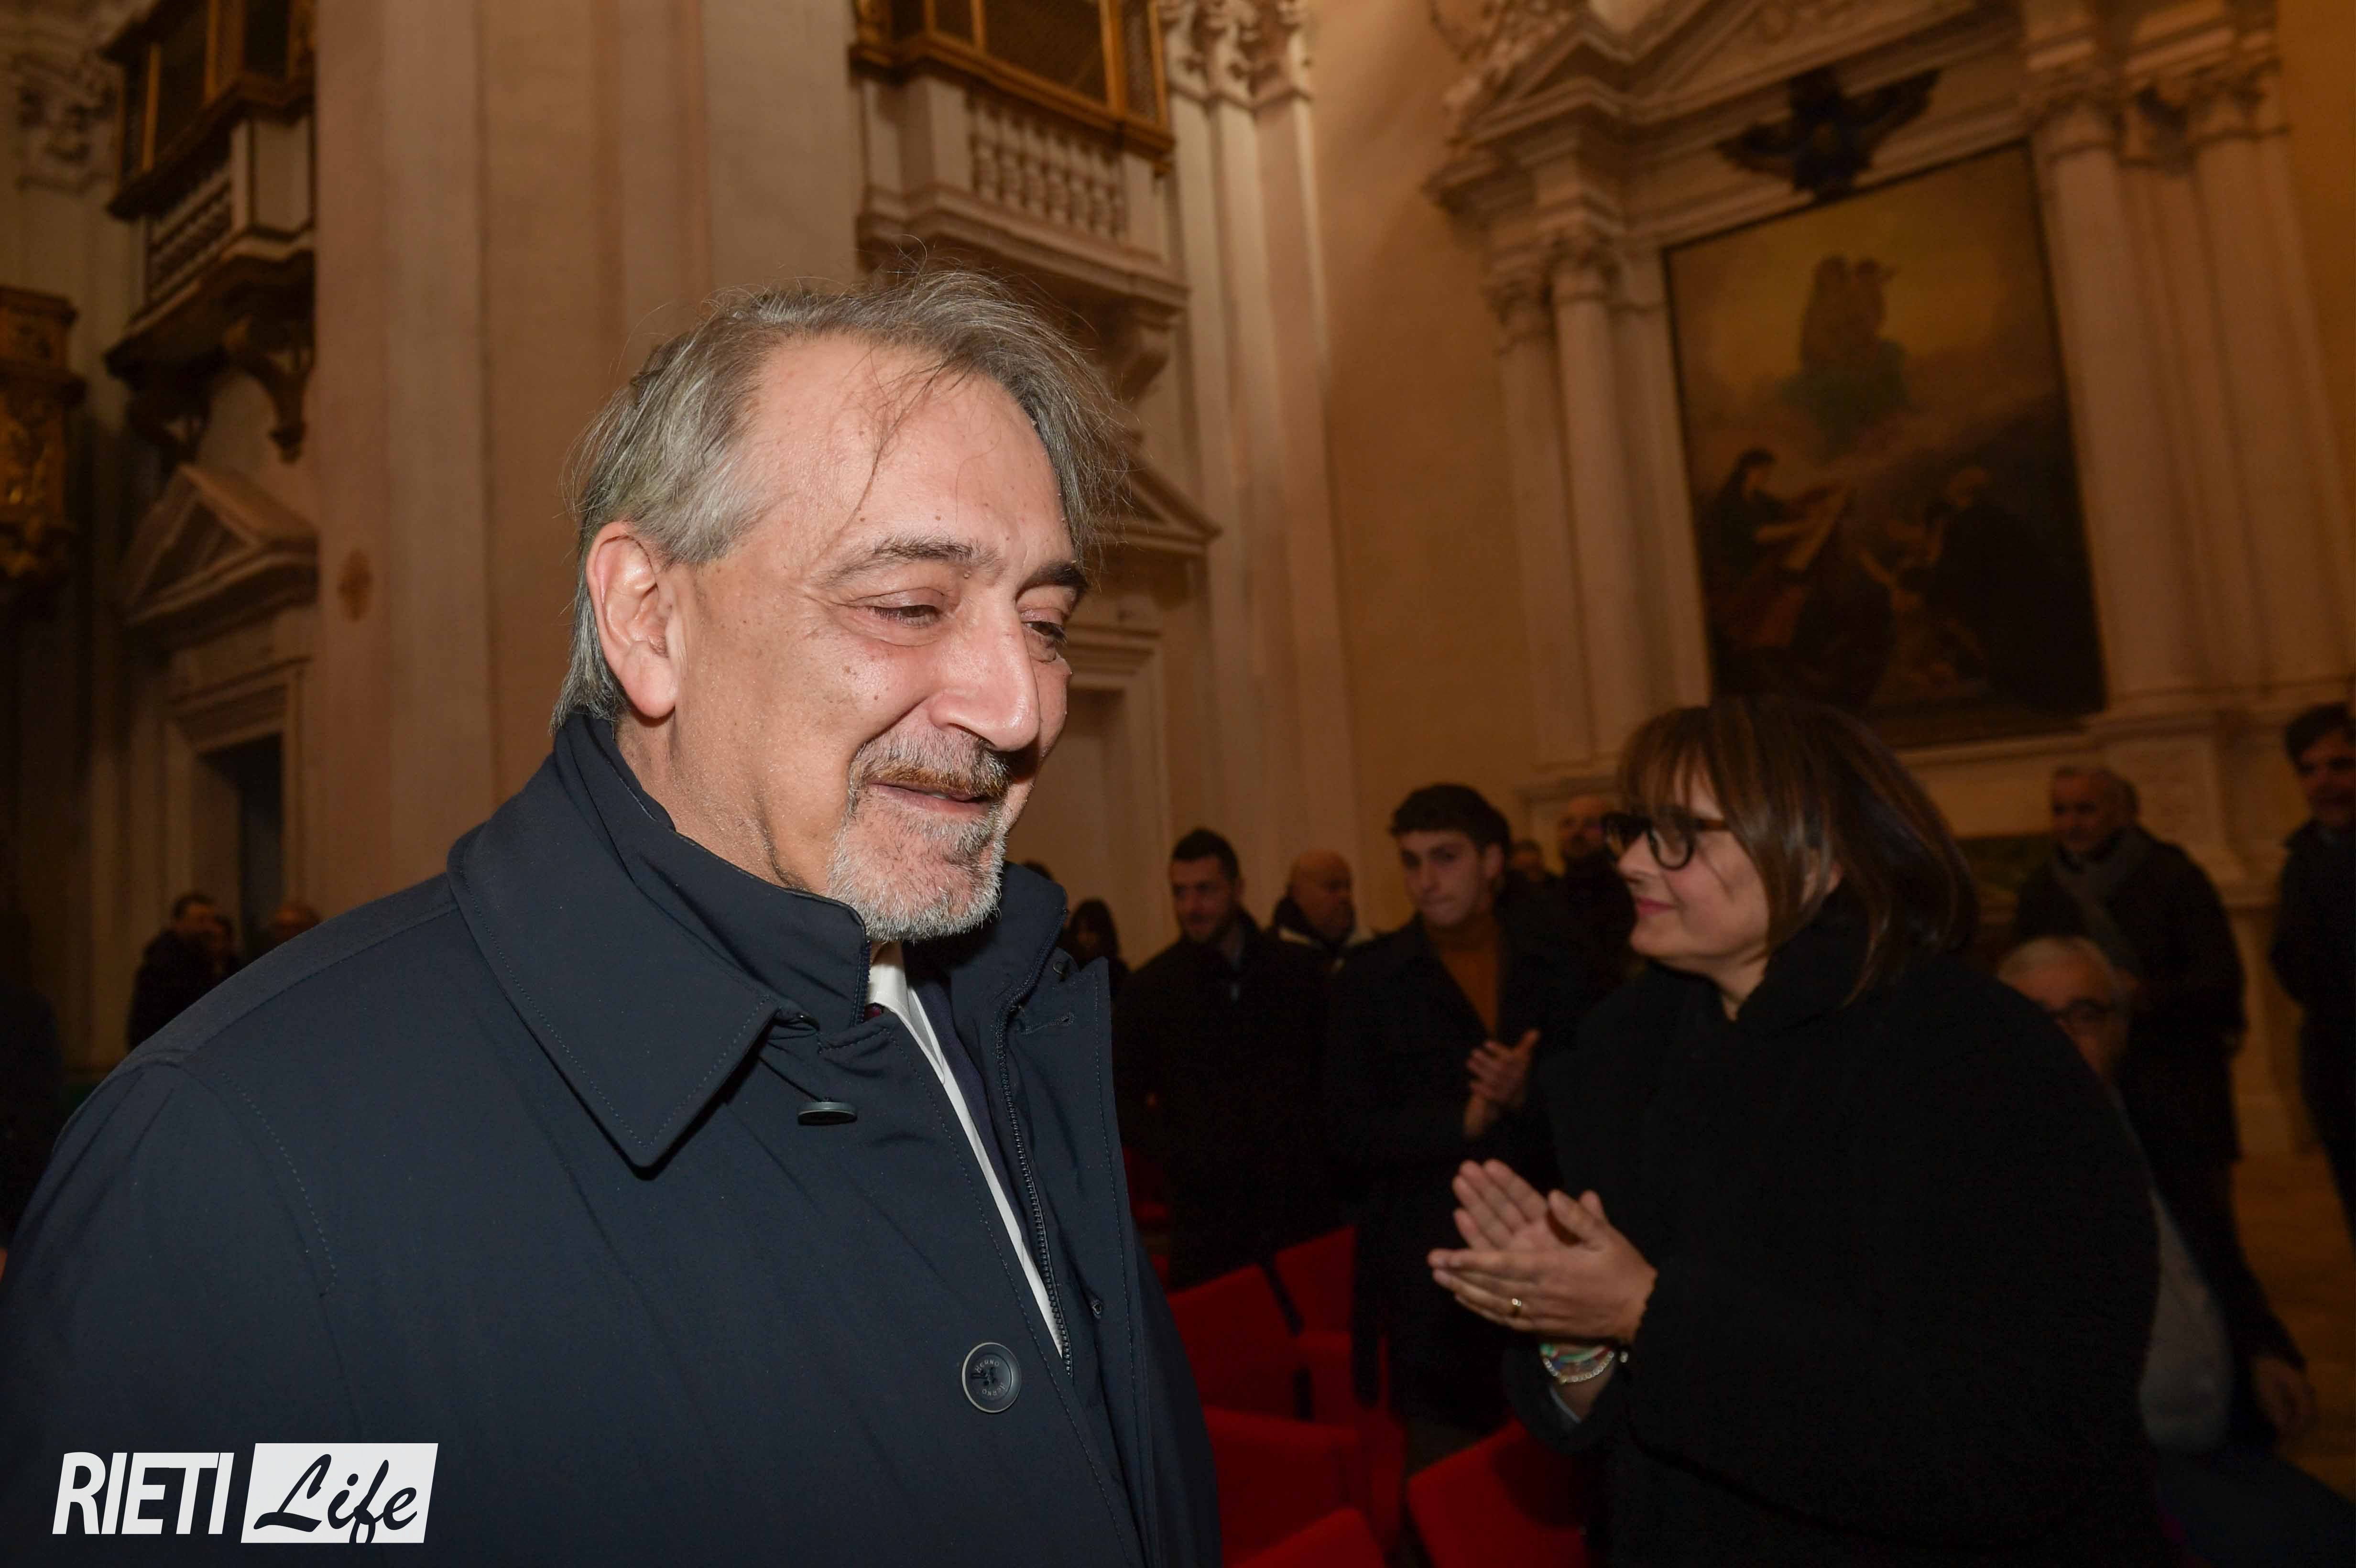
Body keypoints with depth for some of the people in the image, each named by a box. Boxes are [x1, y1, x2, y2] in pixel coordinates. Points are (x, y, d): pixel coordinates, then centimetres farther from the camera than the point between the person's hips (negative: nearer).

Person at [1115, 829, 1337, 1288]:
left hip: (1303, 1196, 1)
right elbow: (1124, 1097, 6)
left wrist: (1323, 1141, -1)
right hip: (1207, 1212, -1)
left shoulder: (1299, 969, 5)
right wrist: (1175, 1155, -6)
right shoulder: (1148, 988, 2)